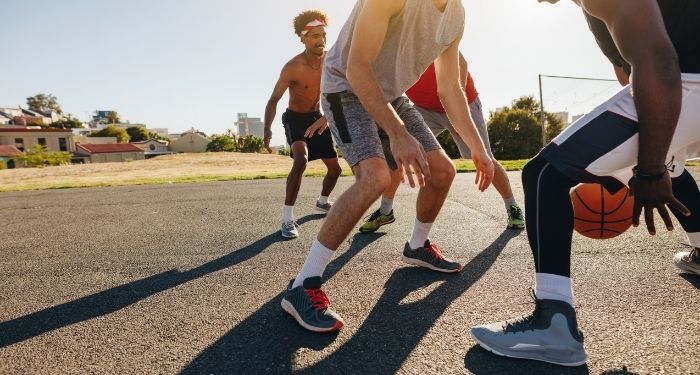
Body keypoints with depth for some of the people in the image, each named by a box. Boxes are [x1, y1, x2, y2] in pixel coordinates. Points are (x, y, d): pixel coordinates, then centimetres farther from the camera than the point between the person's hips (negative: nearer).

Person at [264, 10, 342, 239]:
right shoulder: (293, 68, -25)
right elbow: (274, 100, -21)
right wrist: (267, 130, -33)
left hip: (317, 117, 6)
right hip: (295, 118, -5)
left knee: (335, 168, 10)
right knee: (301, 160, -32)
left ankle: (322, 202, 39)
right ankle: (287, 219, -26)